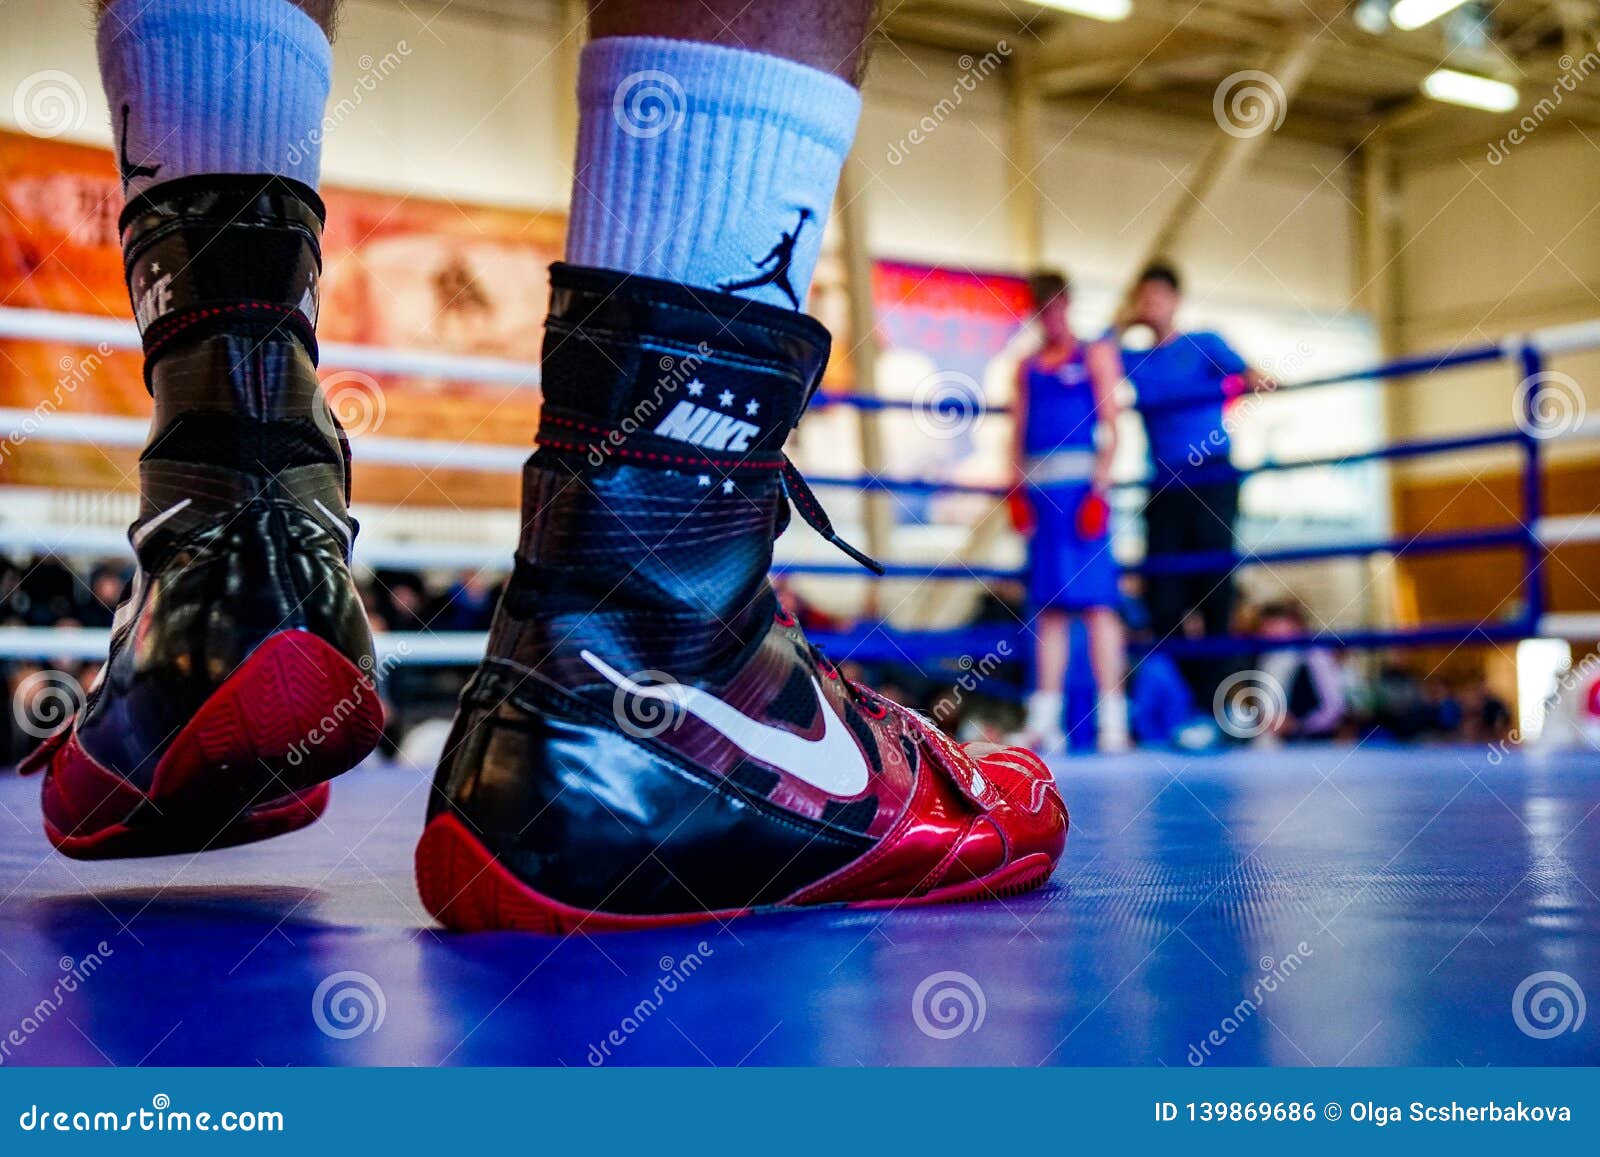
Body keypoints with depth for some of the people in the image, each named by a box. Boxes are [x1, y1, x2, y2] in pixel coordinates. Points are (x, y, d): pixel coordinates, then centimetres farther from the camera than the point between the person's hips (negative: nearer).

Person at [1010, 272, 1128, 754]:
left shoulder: (1096, 355, 7)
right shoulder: (1027, 367, 19)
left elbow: (1111, 426, 0)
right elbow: (1020, 430, 17)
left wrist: (1100, 487, -11)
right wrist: (1018, 491, 5)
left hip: (1081, 486, -4)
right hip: (1038, 489, 4)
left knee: (1096, 599, -9)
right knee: (1047, 606, 4)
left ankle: (1112, 719, -10)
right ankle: (1044, 721, 4)